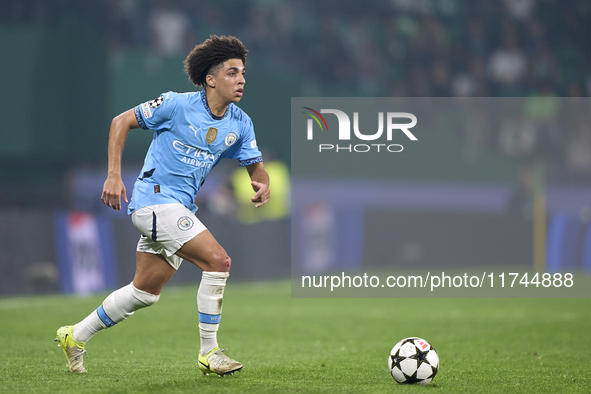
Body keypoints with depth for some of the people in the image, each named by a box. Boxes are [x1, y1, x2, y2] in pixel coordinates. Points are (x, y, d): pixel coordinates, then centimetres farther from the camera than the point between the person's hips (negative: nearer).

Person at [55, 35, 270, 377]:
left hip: (180, 208, 8)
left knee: (146, 292, 15)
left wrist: (263, 185, -14)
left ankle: (76, 336, 30)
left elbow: (256, 166, 11)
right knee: (218, 260, -19)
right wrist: (114, 176, -12)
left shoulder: (240, 124, 4)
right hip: (155, 198, -8)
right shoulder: (177, 105, -13)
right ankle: (209, 352, -12)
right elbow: (122, 122, -5)